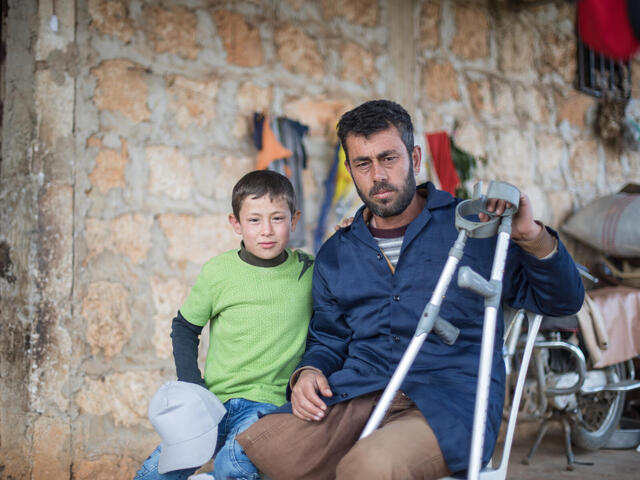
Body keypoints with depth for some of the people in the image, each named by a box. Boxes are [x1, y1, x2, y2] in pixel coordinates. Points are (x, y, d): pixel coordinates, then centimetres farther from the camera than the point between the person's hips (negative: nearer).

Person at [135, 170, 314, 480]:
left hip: (267, 404, -2)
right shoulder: (217, 272, 0)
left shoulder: (309, 270, 1)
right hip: (214, 402, 2)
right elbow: (184, 327, 12)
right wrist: (191, 387, 0)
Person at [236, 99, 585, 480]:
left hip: (452, 397, -4)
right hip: (356, 396, 5)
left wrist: (531, 236, -9)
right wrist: (308, 372, 5)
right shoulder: (335, 255, 22)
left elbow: (564, 301, 10)